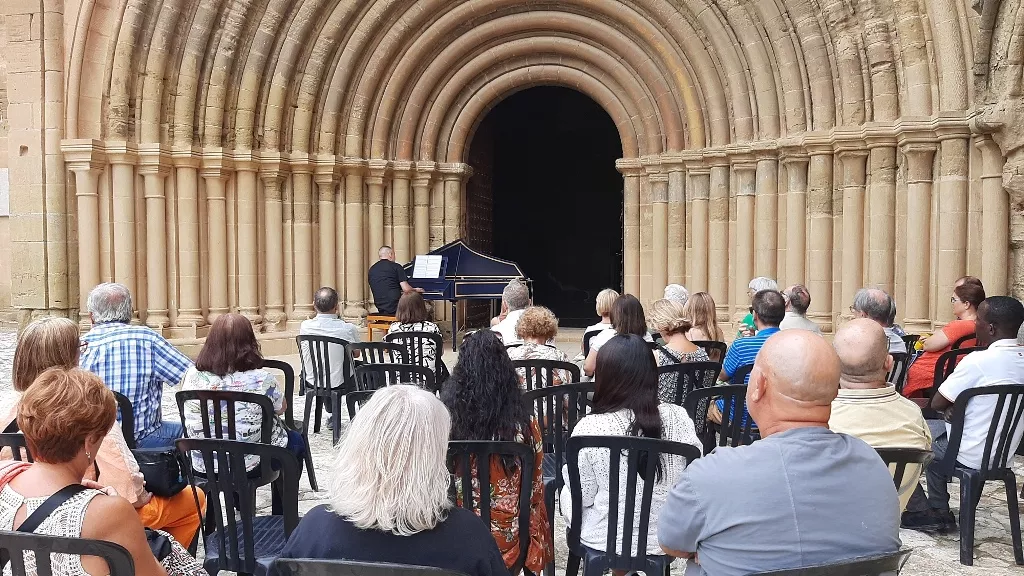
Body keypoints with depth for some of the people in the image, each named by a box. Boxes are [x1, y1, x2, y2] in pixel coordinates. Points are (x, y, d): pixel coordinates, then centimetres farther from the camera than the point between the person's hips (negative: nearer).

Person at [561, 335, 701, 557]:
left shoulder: (589, 427, -22)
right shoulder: (679, 418, -14)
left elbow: (580, 497, -12)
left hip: (604, 541, -3)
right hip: (666, 540, 3)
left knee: (565, 492, 26)